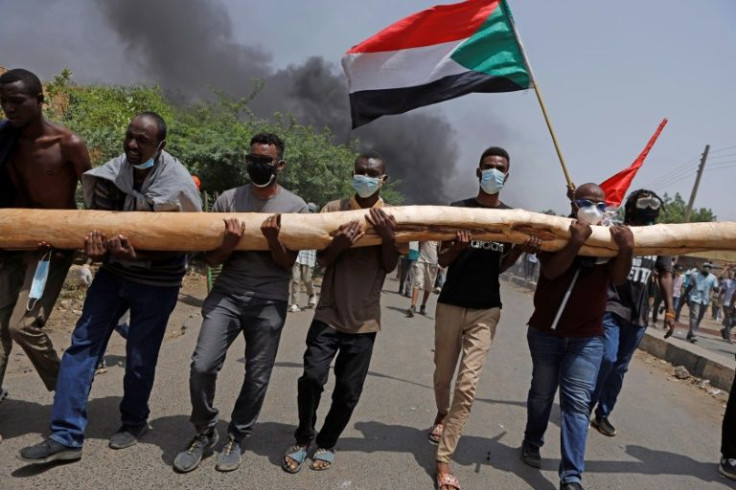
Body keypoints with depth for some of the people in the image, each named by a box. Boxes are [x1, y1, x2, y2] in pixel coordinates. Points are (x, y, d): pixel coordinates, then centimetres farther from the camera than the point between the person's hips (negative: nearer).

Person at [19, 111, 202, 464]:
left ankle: (134, 422, 32)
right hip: (113, 273, 4)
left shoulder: (176, 185, -17)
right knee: (82, 345, -1)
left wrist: (138, 256, -33)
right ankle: (65, 437, 8)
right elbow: (96, 219, -1)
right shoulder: (111, 173, -6)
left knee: (139, 358, 6)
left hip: (156, 282, -4)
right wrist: (96, 247, -25)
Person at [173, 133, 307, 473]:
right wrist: (227, 246, -18)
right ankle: (204, 433, 17)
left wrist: (273, 239, -22)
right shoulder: (228, 200, 3)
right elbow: (211, 259, 5)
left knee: (257, 378, 6)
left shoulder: (295, 206, 0)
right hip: (227, 294, 1)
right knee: (202, 366, -8)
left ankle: (236, 438, 28)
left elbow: (288, 262, -2)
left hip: (269, 302, -1)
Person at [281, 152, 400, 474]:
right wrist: (339, 243, -25)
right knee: (312, 376, -10)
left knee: (348, 390, 5)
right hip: (329, 314, 0)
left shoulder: (392, 218, 1)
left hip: (364, 320, 0)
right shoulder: (334, 209, 1)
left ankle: (326, 443, 28)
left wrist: (387, 236, -24)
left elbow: (390, 266, -5)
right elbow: (322, 260, -3)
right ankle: (303, 439, 14)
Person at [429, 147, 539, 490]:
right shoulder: (459, 209, -2)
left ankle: (443, 459, 3)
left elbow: (501, 266, 8)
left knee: (467, 385, -7)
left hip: (486, 309, 0)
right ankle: (442, 414, 48)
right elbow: (442, 260, -2)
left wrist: (520, 249, -11)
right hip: (451, 304, 0)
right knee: (443, 374, 15)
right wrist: (459, 245, -23)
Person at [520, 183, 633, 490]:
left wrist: (626, 250, -30)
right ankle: (532, 443, 36)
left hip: (587, 338, 1)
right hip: (546, 332, -1)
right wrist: (576, 242, -35)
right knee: (542, 393, 13)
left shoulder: (610, 237, 3)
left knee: (577, 402, -2)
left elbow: (618, 279, -10)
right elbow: (550, 271, -21)